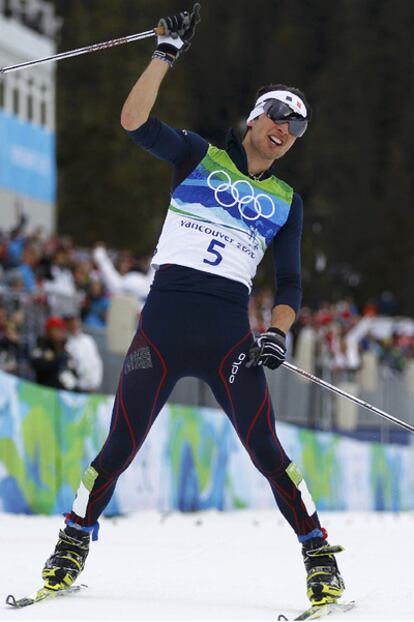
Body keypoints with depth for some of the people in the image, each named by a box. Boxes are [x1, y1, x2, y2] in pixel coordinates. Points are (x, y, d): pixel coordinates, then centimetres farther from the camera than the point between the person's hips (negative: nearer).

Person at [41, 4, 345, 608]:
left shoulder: (285, 200, 16)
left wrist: (276, 334, -3)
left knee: (268, 453, -9)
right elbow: (135, 121, -6)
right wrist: (169, 53, -12)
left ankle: (320, 558, 0)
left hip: (229, 335, 1)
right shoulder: (200, 156, 9)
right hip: (163, 324, -1)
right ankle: (73, 545, 14)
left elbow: (290, 283, 15)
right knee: (119, 449, -4)